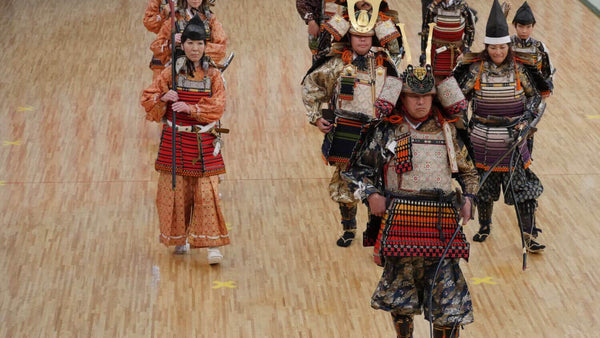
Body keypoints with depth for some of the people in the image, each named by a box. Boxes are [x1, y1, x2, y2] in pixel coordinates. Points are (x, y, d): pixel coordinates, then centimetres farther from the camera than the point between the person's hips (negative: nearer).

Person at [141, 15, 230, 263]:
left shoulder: (213, 75, 1)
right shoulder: (172, 72, 0)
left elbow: (218, 107, -8)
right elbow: (147, 98, 3)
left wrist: (191, 108, -20)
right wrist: (163, 98, -18)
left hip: (204, 143, 0)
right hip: (176, 140, 1)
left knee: (207, 192, -7)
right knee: (177, 190, 7)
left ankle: (212, 245, -5)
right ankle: (180, 239, 25)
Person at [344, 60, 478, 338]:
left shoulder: (447, 130, 14)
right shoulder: (386, 130, 6)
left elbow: (468, 171, 26)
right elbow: (357, 168, 11)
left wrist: (468, 197, 8)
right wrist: (371, 194, -5)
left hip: (442, 226, 1)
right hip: (400, 221, -1)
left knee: (449, 306, -5)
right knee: (400, 299, 6)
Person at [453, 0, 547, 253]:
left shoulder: (518, 69, -5)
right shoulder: (476, 69, -7)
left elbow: (535, 96, 5)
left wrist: (525, 120, -9)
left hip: (512, 137, 0)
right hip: (482, 139, 1)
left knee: (522, 185, -2)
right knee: (483, 183, 12)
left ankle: (529, 236, 4)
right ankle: (484, 225, 34)